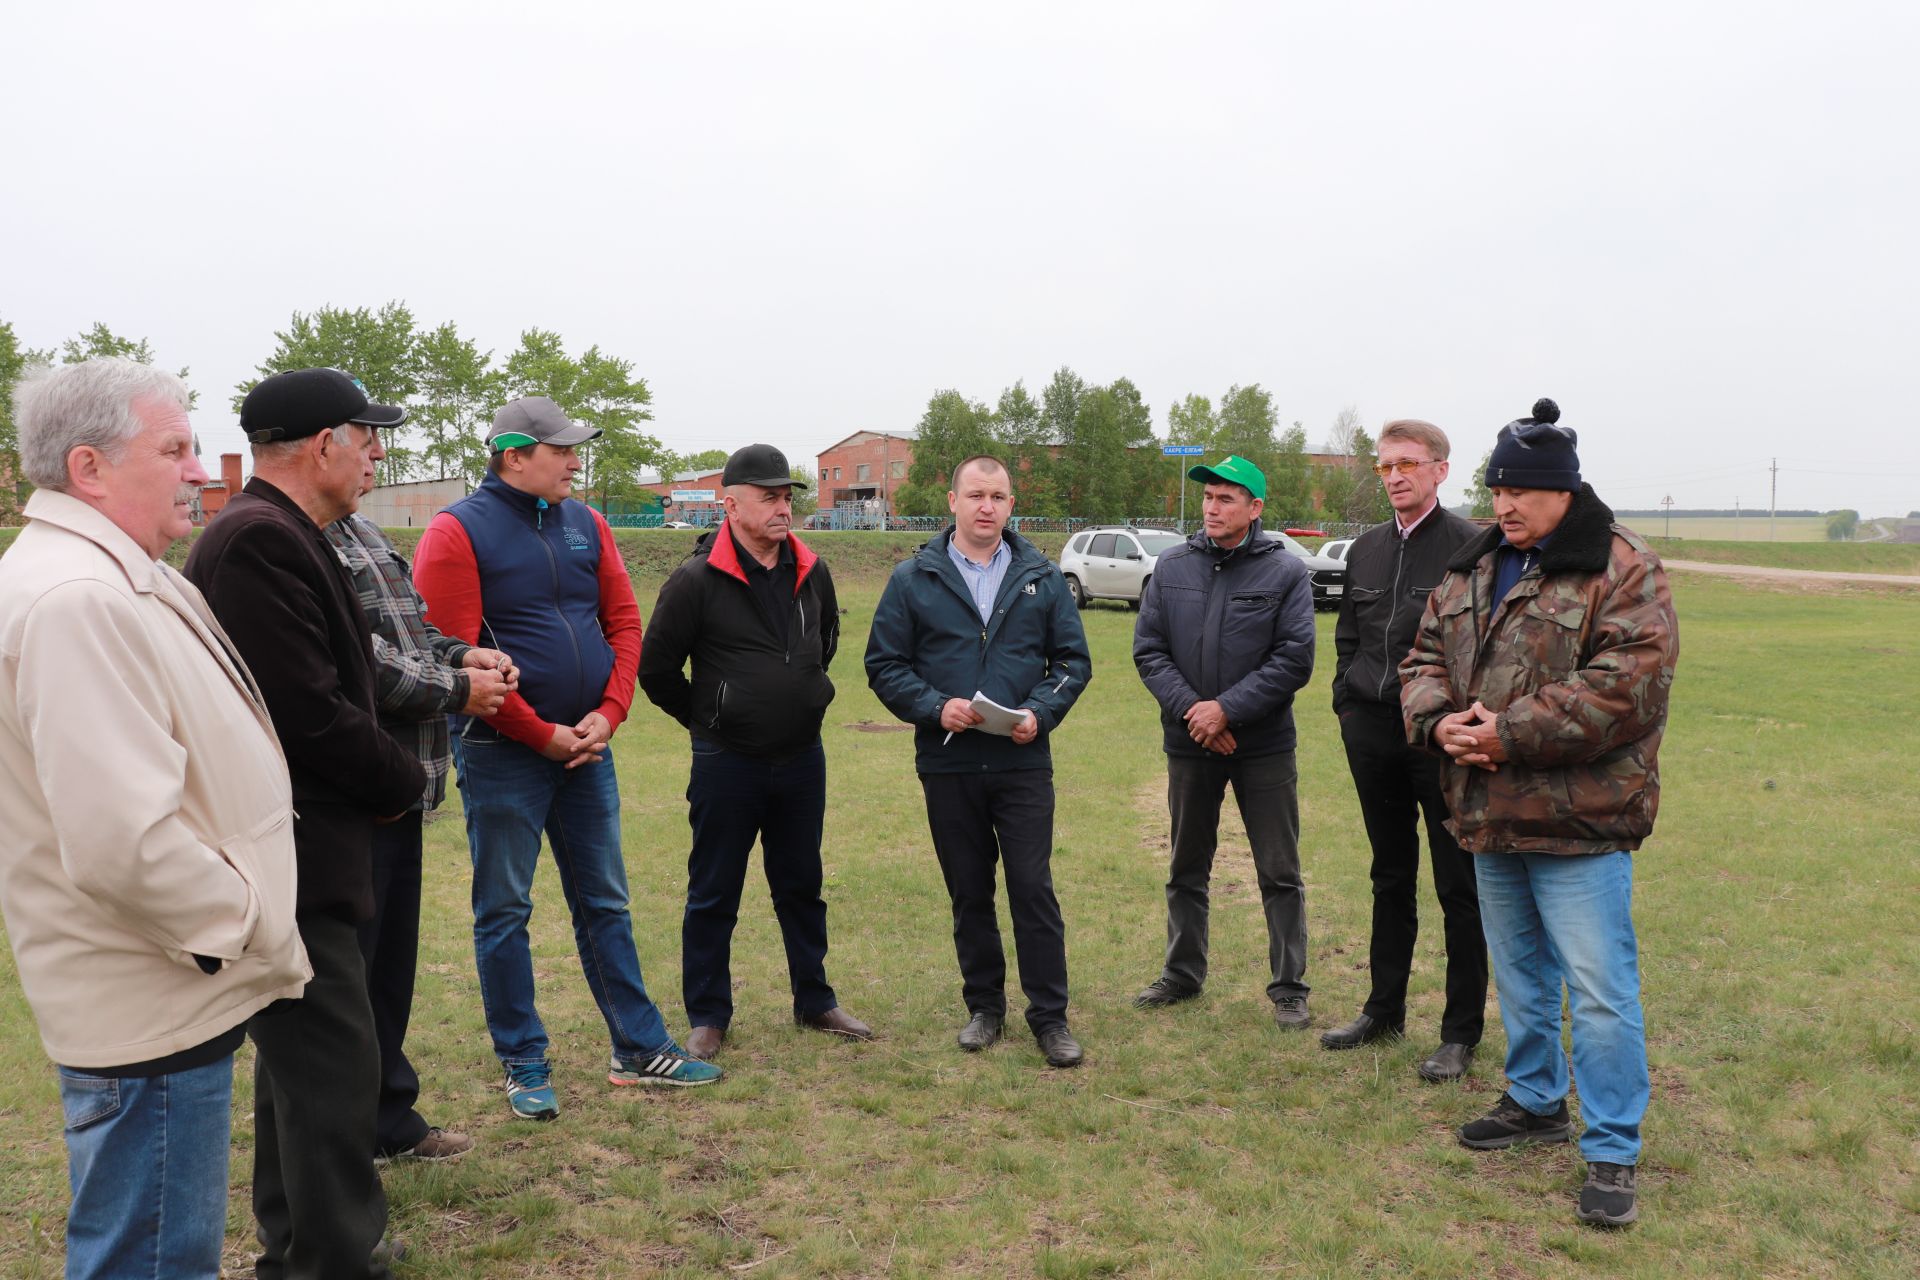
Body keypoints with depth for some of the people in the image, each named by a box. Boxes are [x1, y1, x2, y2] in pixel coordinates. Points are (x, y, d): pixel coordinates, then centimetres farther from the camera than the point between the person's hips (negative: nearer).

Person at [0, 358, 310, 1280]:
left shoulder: (111, 581, 11)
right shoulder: (78, 600, -24)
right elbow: (124, 842, -30)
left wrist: (248, 921, 16)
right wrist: (246, 925, -16)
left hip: (172, 997, 10)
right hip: (152, 1015, -10)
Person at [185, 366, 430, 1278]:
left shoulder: (277, 536, 13)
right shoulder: (260, 540, -20)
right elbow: (311, 709, -23)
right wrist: (405, 782, -8)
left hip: (296, 855, 11)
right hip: (292, 862, -11)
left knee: (302, 1059, 21)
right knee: (335, 1068, -4)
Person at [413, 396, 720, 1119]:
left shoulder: (585, 524, 8)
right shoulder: (457, 533, -9)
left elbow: (624, 623, 8)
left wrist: (608, 714, -6)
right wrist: (542, 733, -14)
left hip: (586, 748, 6)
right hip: (502, 753, -5)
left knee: (604, 903, 13)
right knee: (503, 912, 6)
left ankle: (639, 1049, 23)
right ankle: (525, 1066, 19)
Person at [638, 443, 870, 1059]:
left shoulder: (811, 572, 3)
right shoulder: (698, 580, -13)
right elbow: (656, 666, -7)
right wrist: (706, 718, 1)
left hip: (802, 759, 5)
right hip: (726, 765, -5)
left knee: (802, 886, 16)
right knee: (713, 895, 7)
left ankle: (815, 1001, 30)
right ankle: (708, 1016, 21)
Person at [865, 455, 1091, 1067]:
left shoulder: (1042, 577, 5)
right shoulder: (913, 579, 2)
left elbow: (1073, 660, 7)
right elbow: (884, 664, 2)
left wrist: (1041, 712, -10)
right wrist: (935, 707, -14)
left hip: (1024, 763, 0)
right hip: (948, 764, 1)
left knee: (1033, 888, -1)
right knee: (969, 892, 11)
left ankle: (1050, 1016, 12)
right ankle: (984, 1005, 27)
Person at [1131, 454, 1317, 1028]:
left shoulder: (1286, 572, -5)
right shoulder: (1171, 568, 3)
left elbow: (1295, 658, -12)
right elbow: (1148, 649, 0)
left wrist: (1228, 709, -19)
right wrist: (1190, 709, -14)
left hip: (1264, 745, -3)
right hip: (1189, 744, 3)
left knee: (1280, 873, 4)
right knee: (1186, 869, 16)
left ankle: (1289, 987, 17)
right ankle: (1182, 973, 32)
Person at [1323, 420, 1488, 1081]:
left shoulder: (1470, 546, -8)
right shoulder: (1366, 549, 12)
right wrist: (1348, 704, 9)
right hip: (1372, 734, 6)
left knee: (1459, 888, 4)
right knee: (1391, 878, 17)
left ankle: (1461, 1033, 14)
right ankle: (1384, 1009, 29)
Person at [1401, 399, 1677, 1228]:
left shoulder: (1620, 571, -11)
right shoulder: (1472, 570, 11)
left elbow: (1628, 686, -22)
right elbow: (1424, 659, 12)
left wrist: (1510, 733, -23)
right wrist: (1439, 722, -10)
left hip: (1580, 824, -7)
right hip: (1490, 817, 7)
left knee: (1600, 994, -3)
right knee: (1519, 976, 21)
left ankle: (1611, 1153, 10)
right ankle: (1536, 1100, 39)